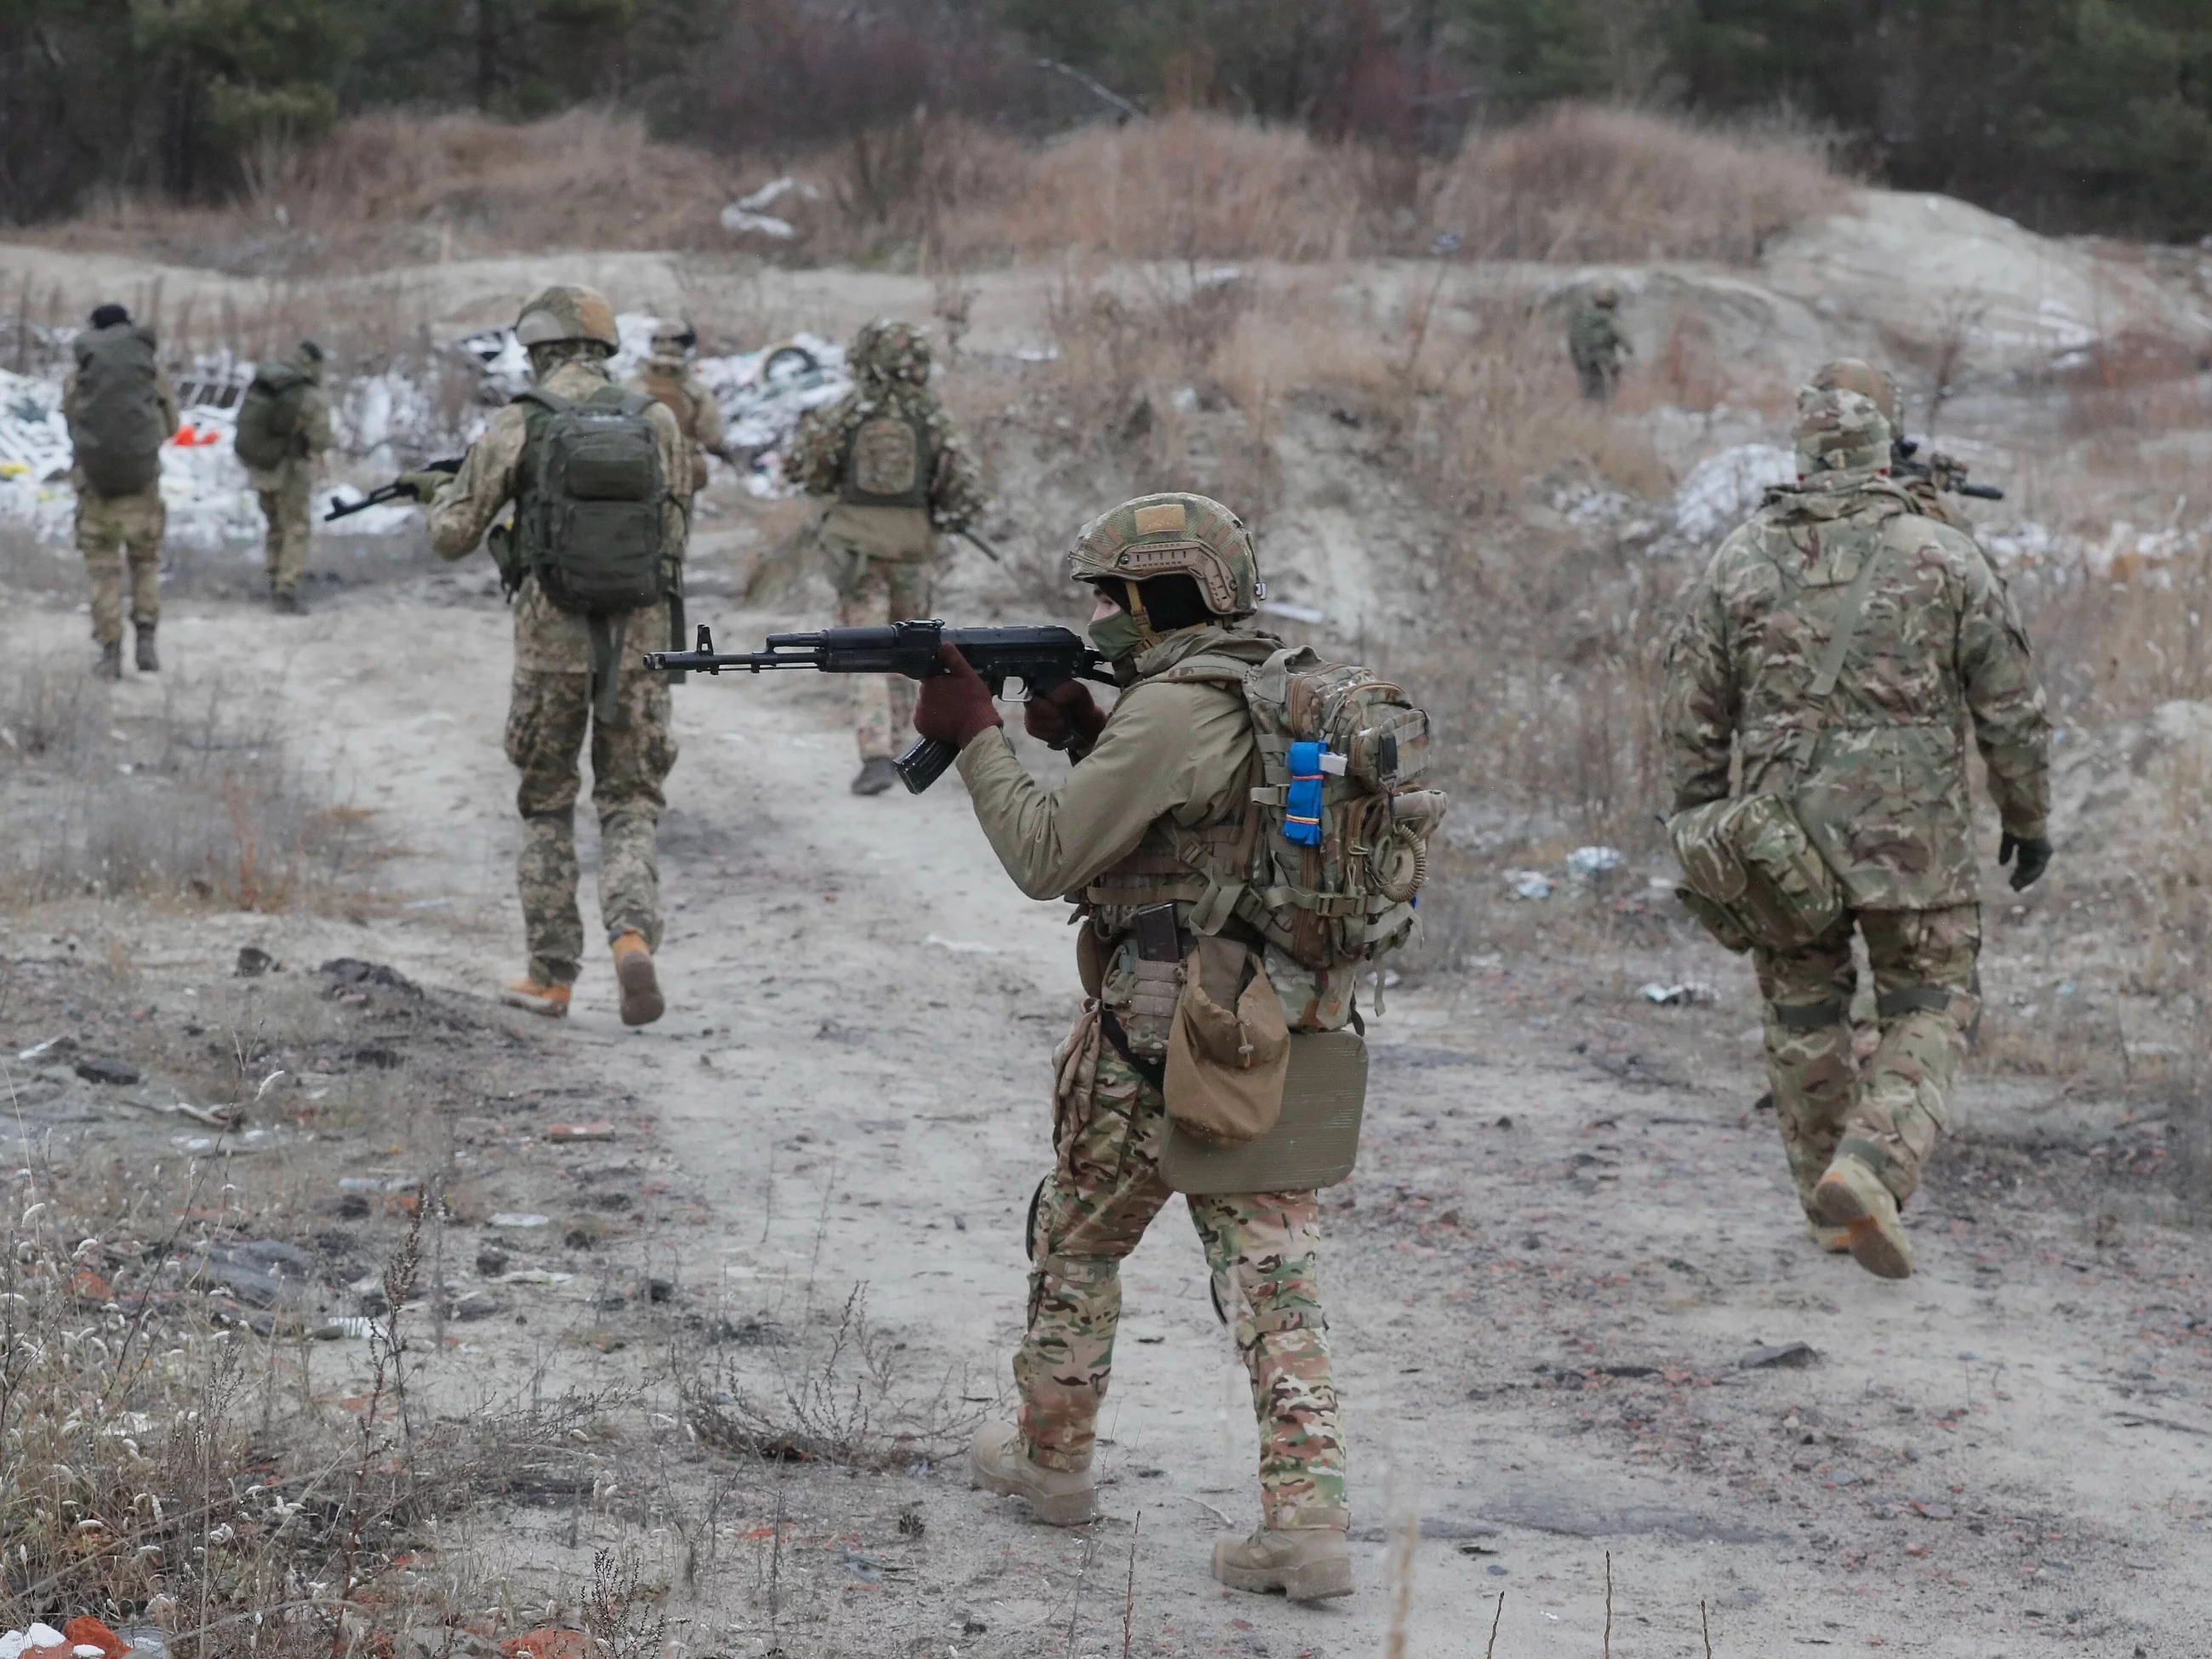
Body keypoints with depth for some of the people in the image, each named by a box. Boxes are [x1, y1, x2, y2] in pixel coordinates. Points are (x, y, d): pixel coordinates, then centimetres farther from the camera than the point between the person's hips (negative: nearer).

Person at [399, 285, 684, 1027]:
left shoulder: (517, 426, -4)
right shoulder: (656, 422, 3)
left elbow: (453, 537, 3)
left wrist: (443, 493, 25)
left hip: (553, 633, -1)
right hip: (639, 633, 1)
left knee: (546, 805, 16)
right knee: (630, 805, 8)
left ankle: (551, 974, 17)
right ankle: (634, 935, -19)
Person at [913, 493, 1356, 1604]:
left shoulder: (1166, 714, -18)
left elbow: (1047, 858, -14)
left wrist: (976, 737, -5)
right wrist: (1081, 737, 10)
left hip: (1159, 1038, -6)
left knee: (1076, 1245, 16)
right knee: (1275, 1274, 3)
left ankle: (1050, 1455, 32)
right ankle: (1307, 1521, -6)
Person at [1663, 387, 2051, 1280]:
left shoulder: (1740, 561, 2)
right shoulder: (1946, 558, -2)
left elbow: (1694, 713, 5)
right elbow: (2011, 709, 1)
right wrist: (2028, 819, 13)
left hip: (1781, 826, 2)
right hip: (1912, 831, -2)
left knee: (1803, 1014, 15)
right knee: (1929, 1012, 6)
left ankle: (1830, 1208, 20)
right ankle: (1871, 1166, -17)